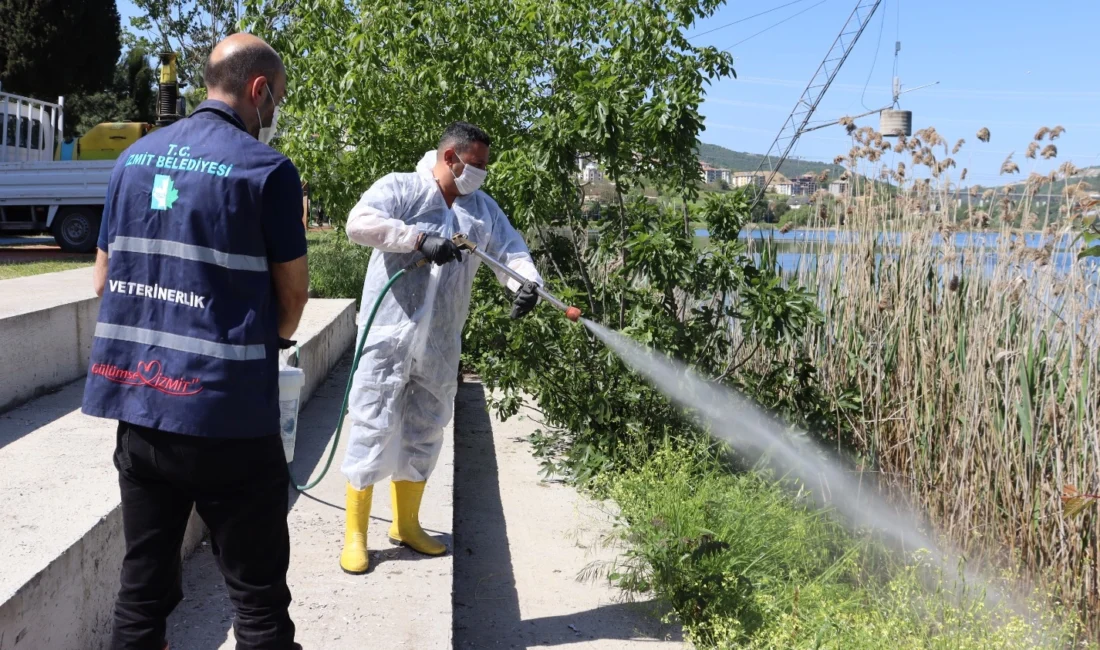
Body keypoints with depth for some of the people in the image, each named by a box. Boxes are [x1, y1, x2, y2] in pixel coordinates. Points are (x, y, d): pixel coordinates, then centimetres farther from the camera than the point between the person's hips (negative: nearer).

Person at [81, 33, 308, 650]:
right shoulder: (267, 169, -8)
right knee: (259, 597, 4)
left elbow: (105, 280, 15)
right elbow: (292, 298, -2)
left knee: (143, 585, 16)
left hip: (136, 400, 7)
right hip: (224, 412, -6)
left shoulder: (134, 158, 10)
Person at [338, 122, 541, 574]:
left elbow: (511, 251, 4)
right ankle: (355, 534, 10)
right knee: (373, 431, -2)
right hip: (389, 337, -6)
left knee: (424, 435, 15)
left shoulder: (483, 208, 12)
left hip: (439, 348, 6)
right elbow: (360, 222, -21)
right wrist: (420, 238, -28)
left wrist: (527, 283, -17)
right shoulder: (401, 189, -5)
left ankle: (406, 524, 31)